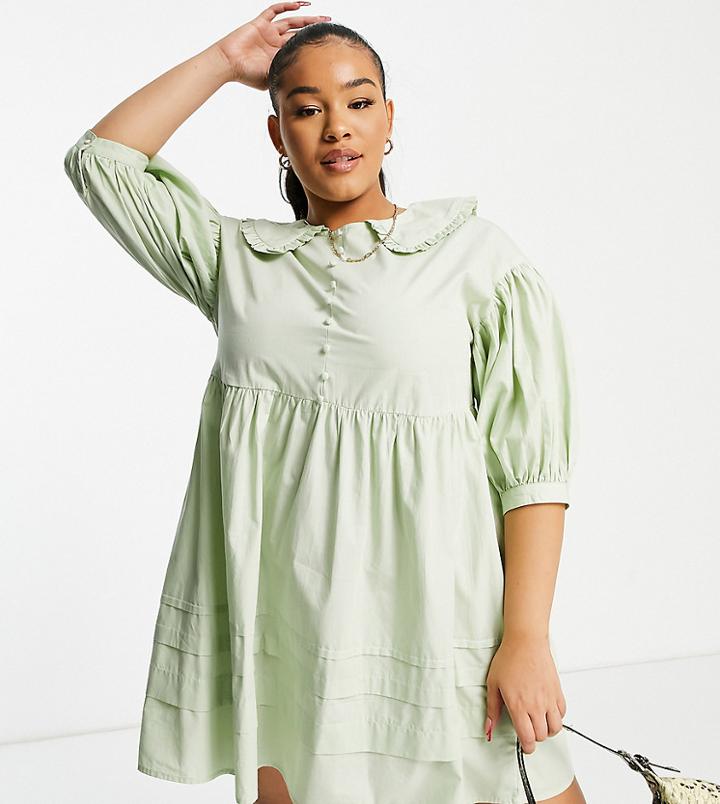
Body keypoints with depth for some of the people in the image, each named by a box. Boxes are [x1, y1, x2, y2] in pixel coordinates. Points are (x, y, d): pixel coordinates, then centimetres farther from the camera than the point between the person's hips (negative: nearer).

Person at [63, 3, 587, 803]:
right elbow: (101, 159, 16)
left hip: (426, 605, -2)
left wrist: (526, 637, -9)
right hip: (276, 610, 3)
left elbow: (531, 454, -3)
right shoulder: (237, 257, 13)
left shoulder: (472, 250, 2)